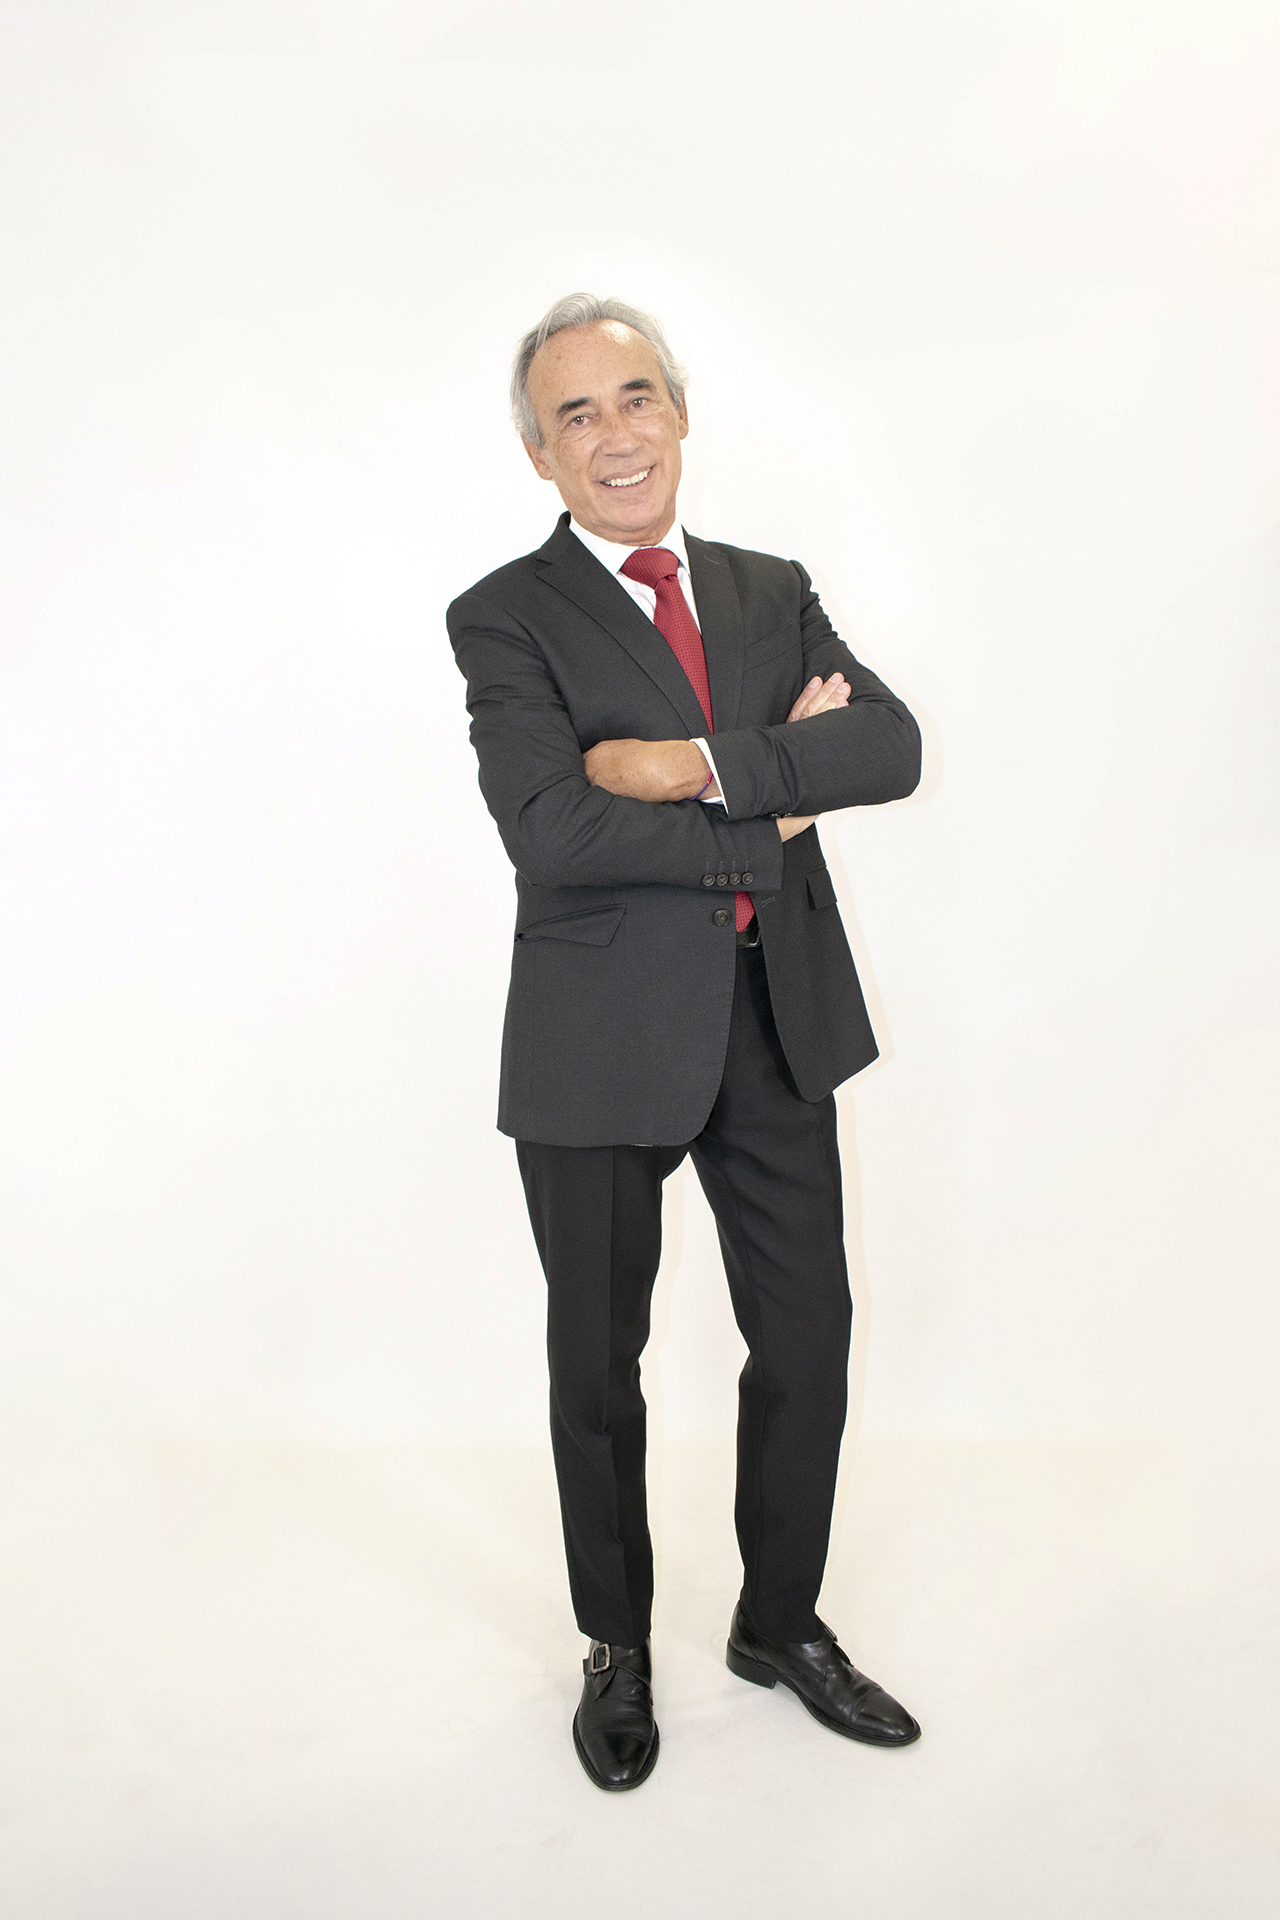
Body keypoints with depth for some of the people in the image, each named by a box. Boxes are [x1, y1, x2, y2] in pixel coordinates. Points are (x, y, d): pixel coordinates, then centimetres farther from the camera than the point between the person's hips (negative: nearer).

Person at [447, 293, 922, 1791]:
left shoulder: (772, 592, 9)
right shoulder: (507, 618, -5)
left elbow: (891, 745, -8)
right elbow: (552, 831, -21)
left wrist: (698, 762, -19)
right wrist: (771, 813, -15)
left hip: (778, 1020, 4)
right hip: (603, 1036, -4)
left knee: (807, 1336, 13)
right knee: (598, 1360, 12)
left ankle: (781, 1620, 38)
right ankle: (617, 1650, 36)